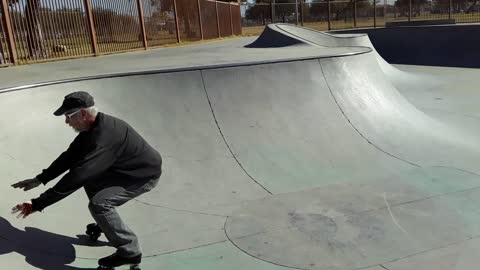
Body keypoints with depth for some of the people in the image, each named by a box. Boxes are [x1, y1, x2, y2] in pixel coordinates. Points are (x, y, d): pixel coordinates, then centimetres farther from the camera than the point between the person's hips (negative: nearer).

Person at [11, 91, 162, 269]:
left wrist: (36, 204, -29)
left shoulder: (104, 137, -33)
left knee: (99, 204, -22)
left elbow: (77, 177, -34)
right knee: (89, 180, 15)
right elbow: (70, 156, 7)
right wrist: (40, 179, 3)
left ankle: (130, 252, -7)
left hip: (145, 174, -10)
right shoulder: (93, 126, -3)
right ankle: (107, 224, 30)